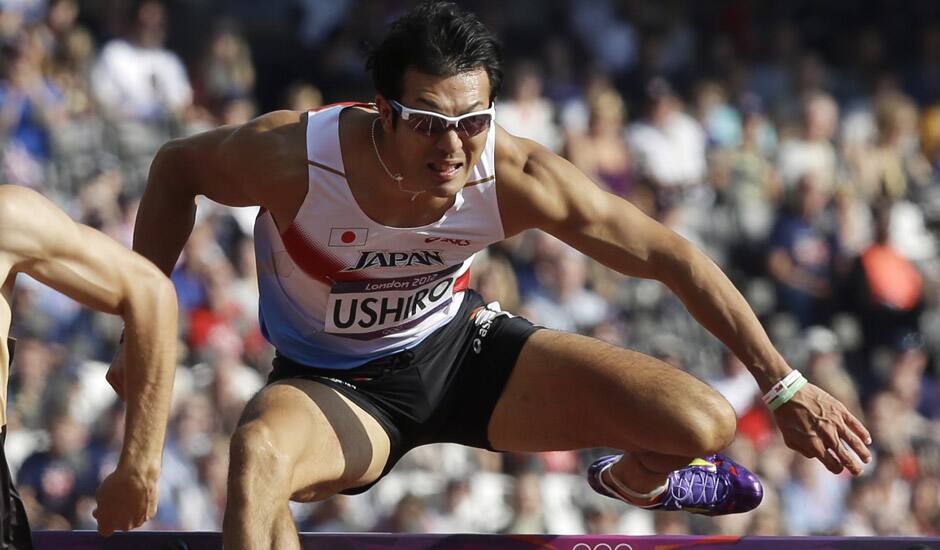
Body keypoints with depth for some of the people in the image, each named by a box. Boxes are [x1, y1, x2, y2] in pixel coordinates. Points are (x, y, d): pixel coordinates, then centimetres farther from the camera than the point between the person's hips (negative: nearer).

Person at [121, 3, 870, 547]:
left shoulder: (516, 178, -26)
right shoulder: (296, 156, -32)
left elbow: (670, 257, -17)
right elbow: (176, 169, -10)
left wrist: (784, 387, -17)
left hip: (458, 348, 3)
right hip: (334, 383, -3)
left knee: (703, 426, -9)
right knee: (258, 456, -42)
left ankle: (633, 480, 32)